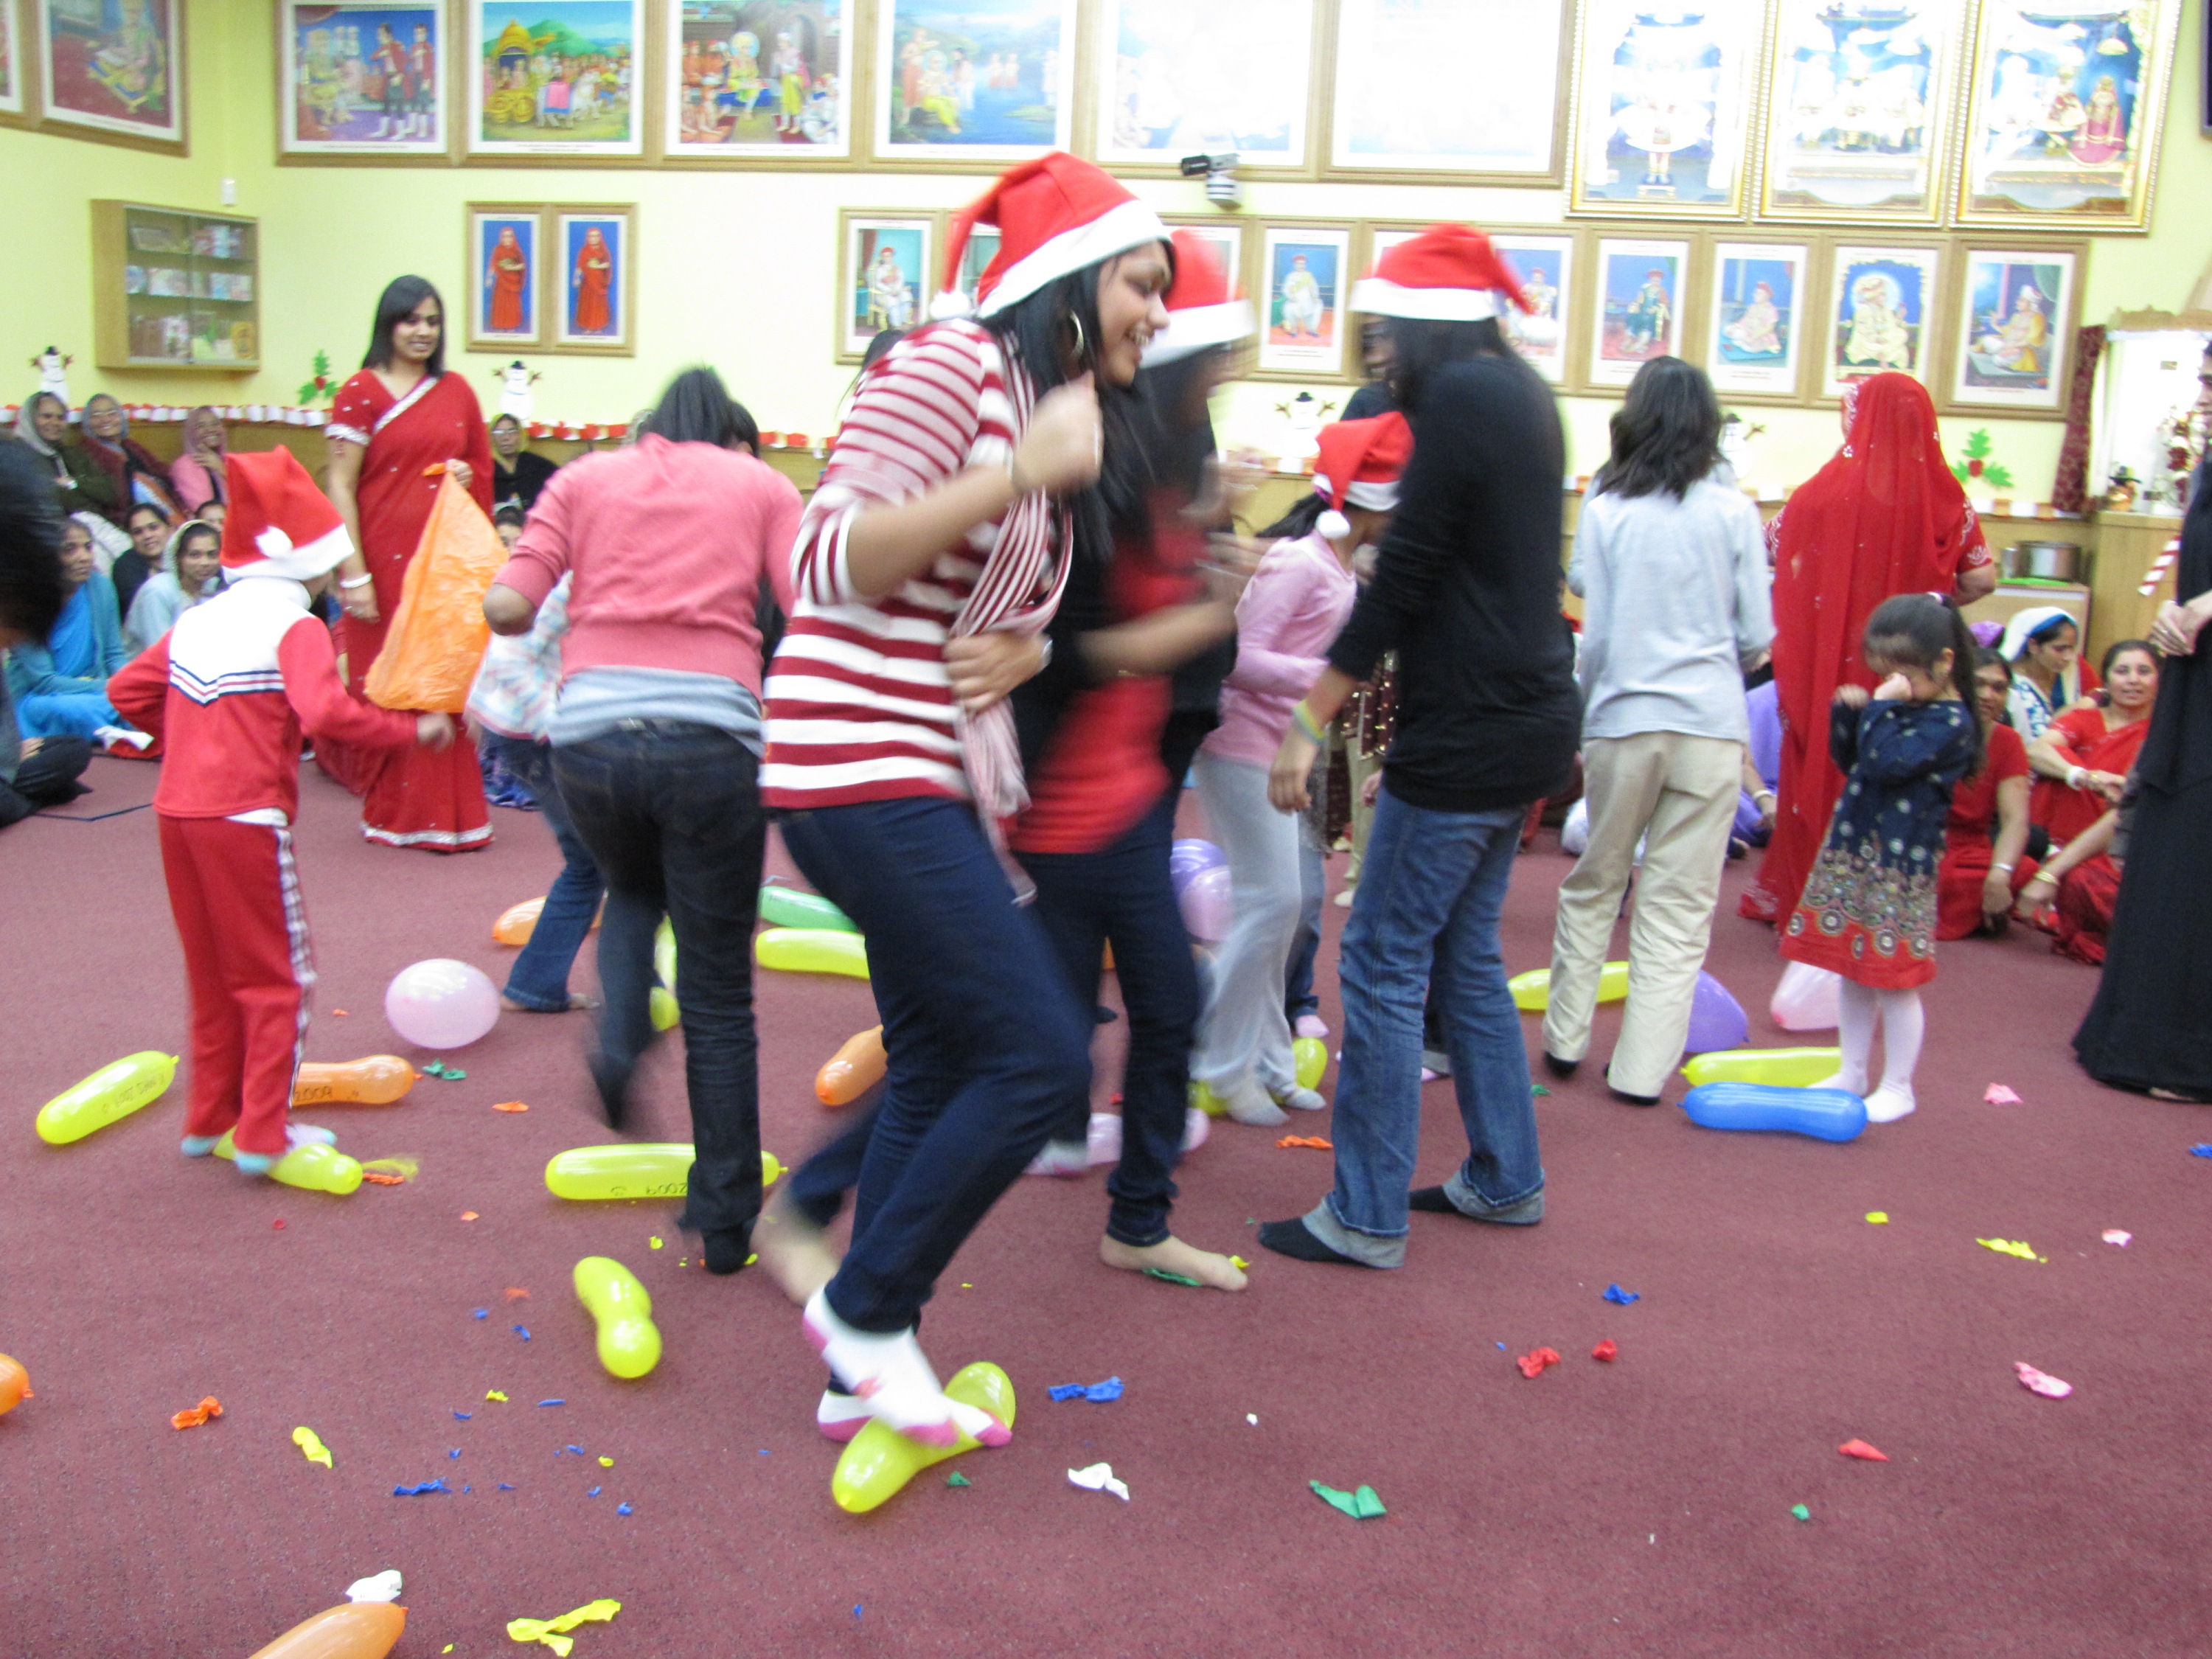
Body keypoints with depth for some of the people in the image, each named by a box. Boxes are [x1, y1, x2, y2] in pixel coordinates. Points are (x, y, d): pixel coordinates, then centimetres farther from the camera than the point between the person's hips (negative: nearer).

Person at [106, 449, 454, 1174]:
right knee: (277, 978, 5)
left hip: (178, 811, 8)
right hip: (245, 817, -7)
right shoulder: (293, 627, -12)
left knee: (212, 974, 19)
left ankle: (208, 1119, 28)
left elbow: (129, 690, 14)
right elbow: (326, 712, -28)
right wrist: (412, 729, -20)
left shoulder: (198, 620, 10)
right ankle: (262, 1135, 6)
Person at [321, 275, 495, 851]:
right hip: (385, 560, -4)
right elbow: (339, 486, -7)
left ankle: (447, 810, 13)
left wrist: (468, 477, -3)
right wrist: (352, 574, -13)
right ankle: (392, 813, 14)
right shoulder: (361, 392, -3)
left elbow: (484, 469, 21)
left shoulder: (456, 391, 10)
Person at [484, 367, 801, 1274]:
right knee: (718, 1001, 10)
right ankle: (725, 1220, 15)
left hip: (589, 735, 2)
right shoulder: (763, 485, 15)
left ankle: (620, 1039, 11)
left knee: (634, 885, 36)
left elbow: (506, 606, 6)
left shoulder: (586, 477, 18)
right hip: (711, 739, -2)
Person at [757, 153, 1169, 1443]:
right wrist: (1016, 475, -27)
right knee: (1043, 1051, -10)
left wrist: (1024, 648, 0)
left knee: (940, 1069, 14)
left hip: (937, 779, 10)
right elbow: (830, 561, -19)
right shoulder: (952, 367, -11)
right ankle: (866, 1308, 8)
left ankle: (869, 1370, 26)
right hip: (863, 770, -10)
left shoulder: (1058, 415, 17)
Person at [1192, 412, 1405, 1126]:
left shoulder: (1339, 567, 10)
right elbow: (1243, 656, -23)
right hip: (1242, 742, -10)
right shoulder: (1298, 561, -18)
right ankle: (1217, 1067, 6)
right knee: (1270, 901, -7)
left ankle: (1266, 1063, 22)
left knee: (1278, 903, 12)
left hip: (1278, 744, 10)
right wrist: (1330, 675, -29)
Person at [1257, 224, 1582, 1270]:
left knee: (1385, 961, -3)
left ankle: (1367, 1217, 4)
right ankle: (1504, 1179, 27)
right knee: (1464, 953, 18)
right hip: (1522, 720, 10)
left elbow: (1405, 575, -18)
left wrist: (1310, 722, -15)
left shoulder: (1461, 395, -14)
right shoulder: (1520, 389, 14)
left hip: (1467, 732, -10)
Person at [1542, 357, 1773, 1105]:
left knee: (1593, 884, 16)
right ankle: (1643, 1067, 6)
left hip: (1622, 719, 0)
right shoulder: (1734, 513, 0)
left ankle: (1566, 1039, 22)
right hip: (1711, 721, 0)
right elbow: (1757, 636, 3)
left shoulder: (1604, 509, -1)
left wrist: (1582, 715, 12)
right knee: (1679, 902, 5)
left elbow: (1593, 629, 0)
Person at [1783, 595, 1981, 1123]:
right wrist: (1848, 713, 4)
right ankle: (1853, 1073, 26)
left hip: (1900, 866, -8)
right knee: (1853, 972, 14)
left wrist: (1881, 707, -18)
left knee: (1894, 981, -1)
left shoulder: (1949, 722, -14)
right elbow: (1848, 759, 18)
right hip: (1853, 852, 8)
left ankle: (1898, 1088, 11)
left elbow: (1886, 764, -25)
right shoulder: (1901, 708, 11)